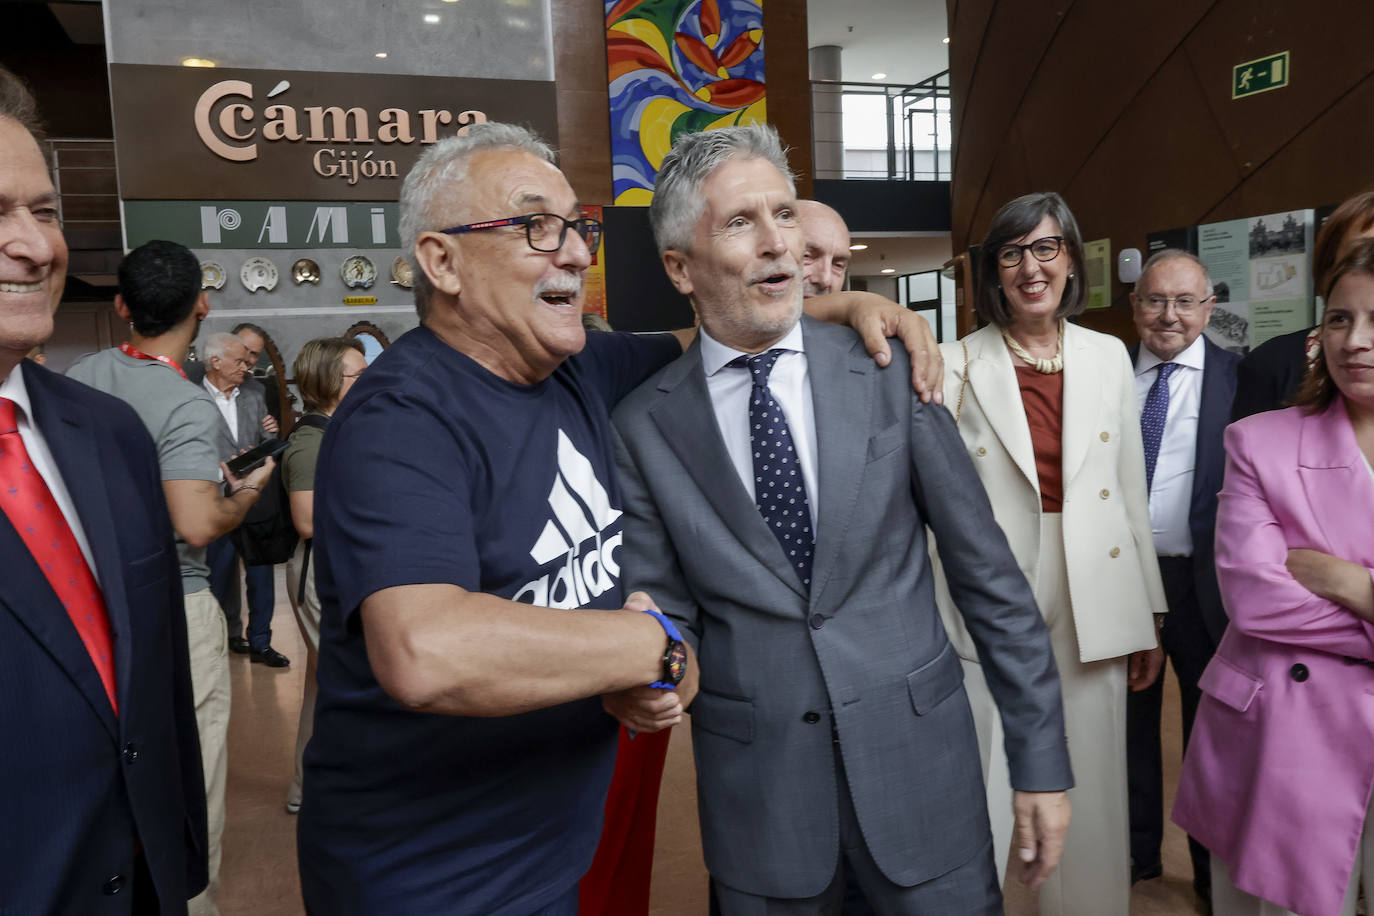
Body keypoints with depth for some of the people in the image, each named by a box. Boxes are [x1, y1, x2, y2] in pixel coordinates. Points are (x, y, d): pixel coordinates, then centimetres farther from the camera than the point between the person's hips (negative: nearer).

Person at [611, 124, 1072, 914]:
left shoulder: (890, 372, -6)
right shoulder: (645, 425, -5)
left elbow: (988, 572, -2)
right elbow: (665, 607, 0)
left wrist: (1042, 757, 0)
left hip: (918, 760, 0)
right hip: (754, 785, 0)